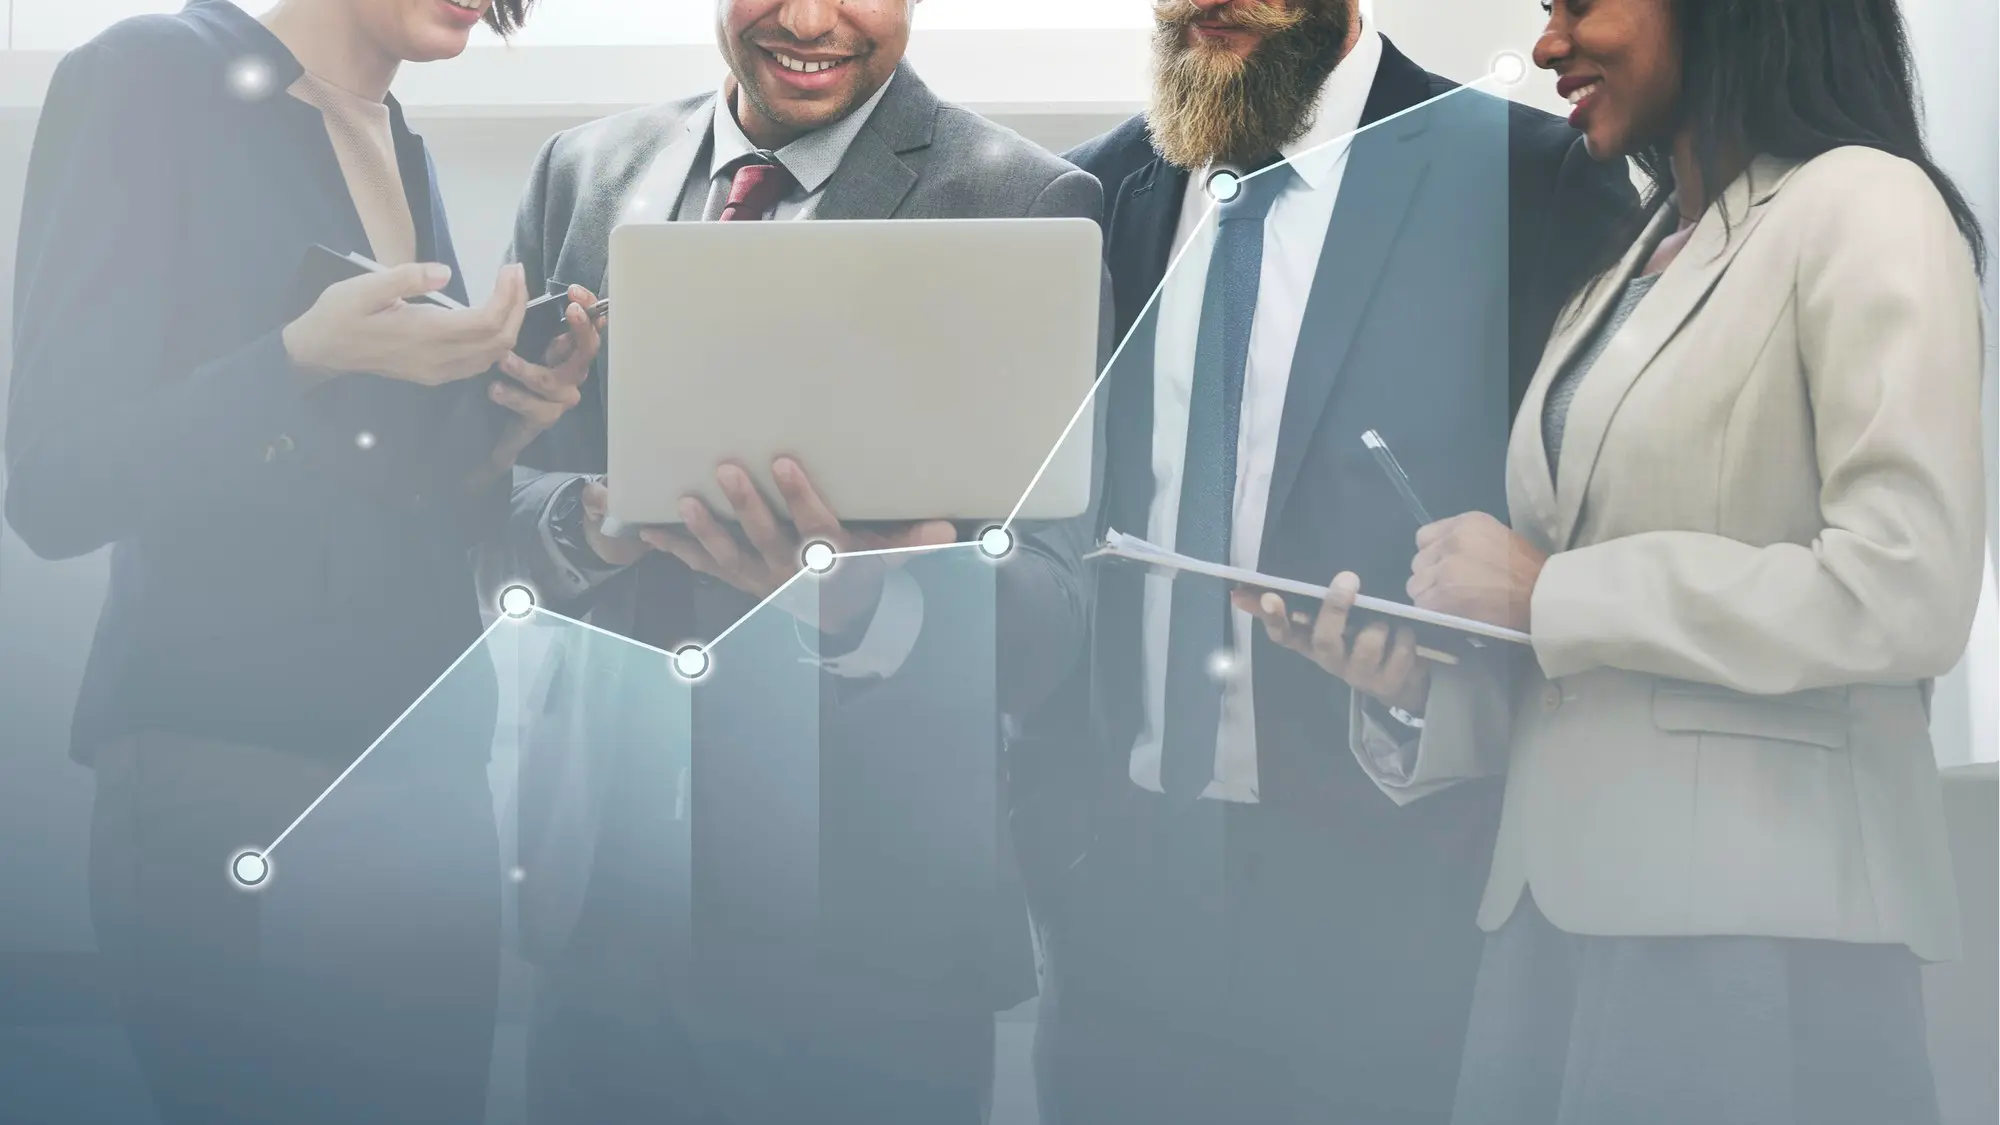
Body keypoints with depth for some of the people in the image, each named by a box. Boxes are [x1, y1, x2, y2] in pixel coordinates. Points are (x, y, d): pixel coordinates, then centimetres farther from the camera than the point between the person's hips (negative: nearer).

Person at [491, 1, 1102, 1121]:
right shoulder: (584, 172, 5)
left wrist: (868, 605, -33)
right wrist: (588, 519, -16)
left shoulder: (1026, 207, -8)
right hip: (601, 896, 4)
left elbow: (1050, 615, -12)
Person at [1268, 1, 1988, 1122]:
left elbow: (1906, 592, -18)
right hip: (1567, 904, 8)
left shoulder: (1861, 207, -5)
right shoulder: (1631, 267, 20)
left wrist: (1549, 594, -11)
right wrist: (1425, 676, 2)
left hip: (1756, 923, -7)